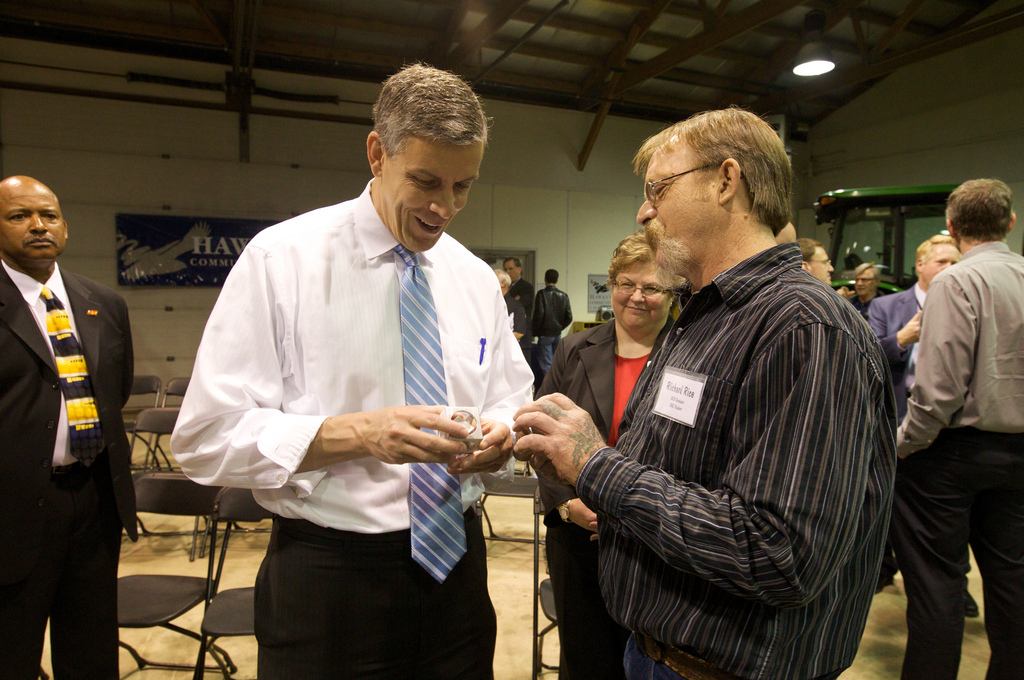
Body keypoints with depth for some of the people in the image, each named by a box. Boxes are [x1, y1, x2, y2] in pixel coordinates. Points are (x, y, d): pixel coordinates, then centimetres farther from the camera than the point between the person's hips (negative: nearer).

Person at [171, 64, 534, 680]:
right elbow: (207, 436, -13)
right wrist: (360, 433, -26)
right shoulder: (281, 259, -10)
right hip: (327, 581, -4)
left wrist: (501, 435, -12)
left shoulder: (477, 279, 5)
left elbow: (511, 401, 11)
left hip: (457, 561, 5)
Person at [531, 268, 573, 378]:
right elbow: (569, 318, 4)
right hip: (558, 334, 5)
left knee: (546, 365, -3)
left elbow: (539, 314, -16)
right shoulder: (563, 296, 4)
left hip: (545, 334, -5)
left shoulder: (542, 294, -9)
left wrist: (535, 331, -3)